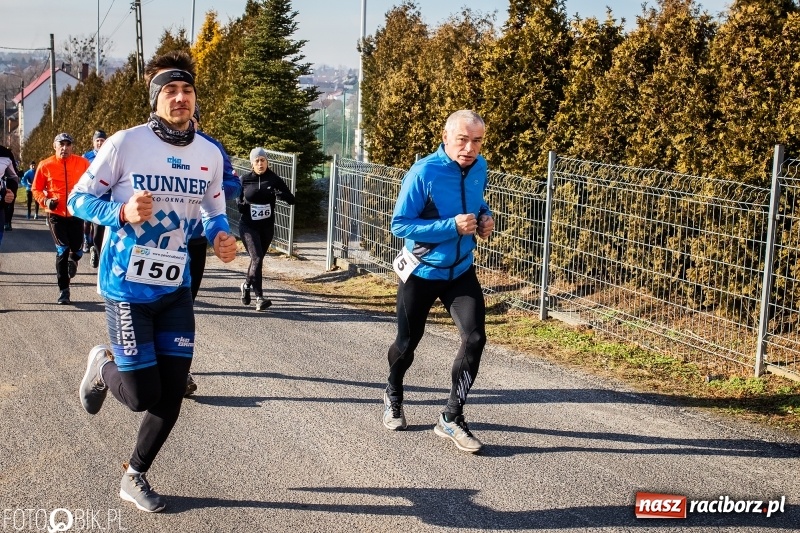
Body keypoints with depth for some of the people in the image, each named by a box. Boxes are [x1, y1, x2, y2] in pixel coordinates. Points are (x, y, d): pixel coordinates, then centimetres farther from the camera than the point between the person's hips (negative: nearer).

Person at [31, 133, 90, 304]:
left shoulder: (82, 163, -1)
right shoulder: (45, 165, -2)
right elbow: (36, 189, 5)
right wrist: (45, 201, -12)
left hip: (77, 213, 1)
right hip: (56, 214, -1)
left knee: (77, 249, 4)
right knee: (62, 250, -8)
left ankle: (72, 261, 45)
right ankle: (63, 290, 2)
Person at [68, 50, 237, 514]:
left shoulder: (210, 154, 1)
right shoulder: (125, 144, -13)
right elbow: (80, 199, -6)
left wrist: (222, 235, -8)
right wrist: (122, 212, -25)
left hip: (176, 288, 5)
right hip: (128, 288, -5)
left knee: (172, 393, 5)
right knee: (142, 396, -5)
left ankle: (136, 478, 27)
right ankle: (104, 366, 31)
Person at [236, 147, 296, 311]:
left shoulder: (274, 179, -4)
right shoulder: (245, 180, -2)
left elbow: (292, 200, -9)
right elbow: (237, 199, 13)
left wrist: (281, 194, -30)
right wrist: (241, 205, -10)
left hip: (267, 226, 2)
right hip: (248, 226, -2)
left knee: (258, 259, 16)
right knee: (257, 258, -16)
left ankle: (247, 285, 44)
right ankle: (259, 298, -17)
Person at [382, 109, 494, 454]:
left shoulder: (479, 168, -4)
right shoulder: (423, 173, -22)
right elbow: (400, 224, -22)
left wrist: (485, 217, -6)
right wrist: (453, 226, -30)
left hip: (461, 271, 4)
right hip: (421, 273, -4)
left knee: (475, 338, -13)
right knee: (408, 342, 12)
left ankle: (451, 418, 0)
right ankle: (393, 397, 44)